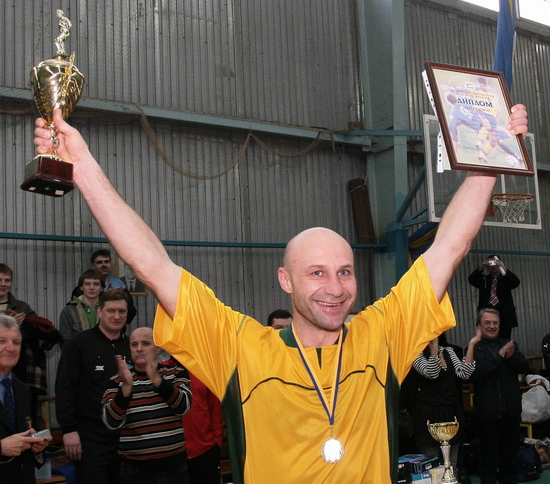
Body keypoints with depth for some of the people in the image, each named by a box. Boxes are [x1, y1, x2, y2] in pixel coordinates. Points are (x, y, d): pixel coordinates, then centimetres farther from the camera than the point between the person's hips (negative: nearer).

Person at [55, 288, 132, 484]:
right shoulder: (79, 343, -4)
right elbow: (64, 388, -8)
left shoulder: (130, 345, 10)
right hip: (90, 437, -5)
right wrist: (68, 429, -14)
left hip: (125, 436, 5)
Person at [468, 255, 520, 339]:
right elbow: (471, 279, -1)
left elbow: (516, 282, -6)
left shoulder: (506, 278, 14)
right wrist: (481, 267, -16)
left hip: (504, 313, 0)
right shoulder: (483, 279, 16)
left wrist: (504, 268, -19)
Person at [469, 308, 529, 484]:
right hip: (488, 412, -4)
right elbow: (473, 373, -20)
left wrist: (512, 356, -19)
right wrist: (499, 356, -22)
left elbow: (525, 367, 0)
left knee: (510, 456, 16)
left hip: (511, 410, 4)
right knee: (489, 458, 8)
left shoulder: (509, 344, 8)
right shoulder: (474, 348, -6)